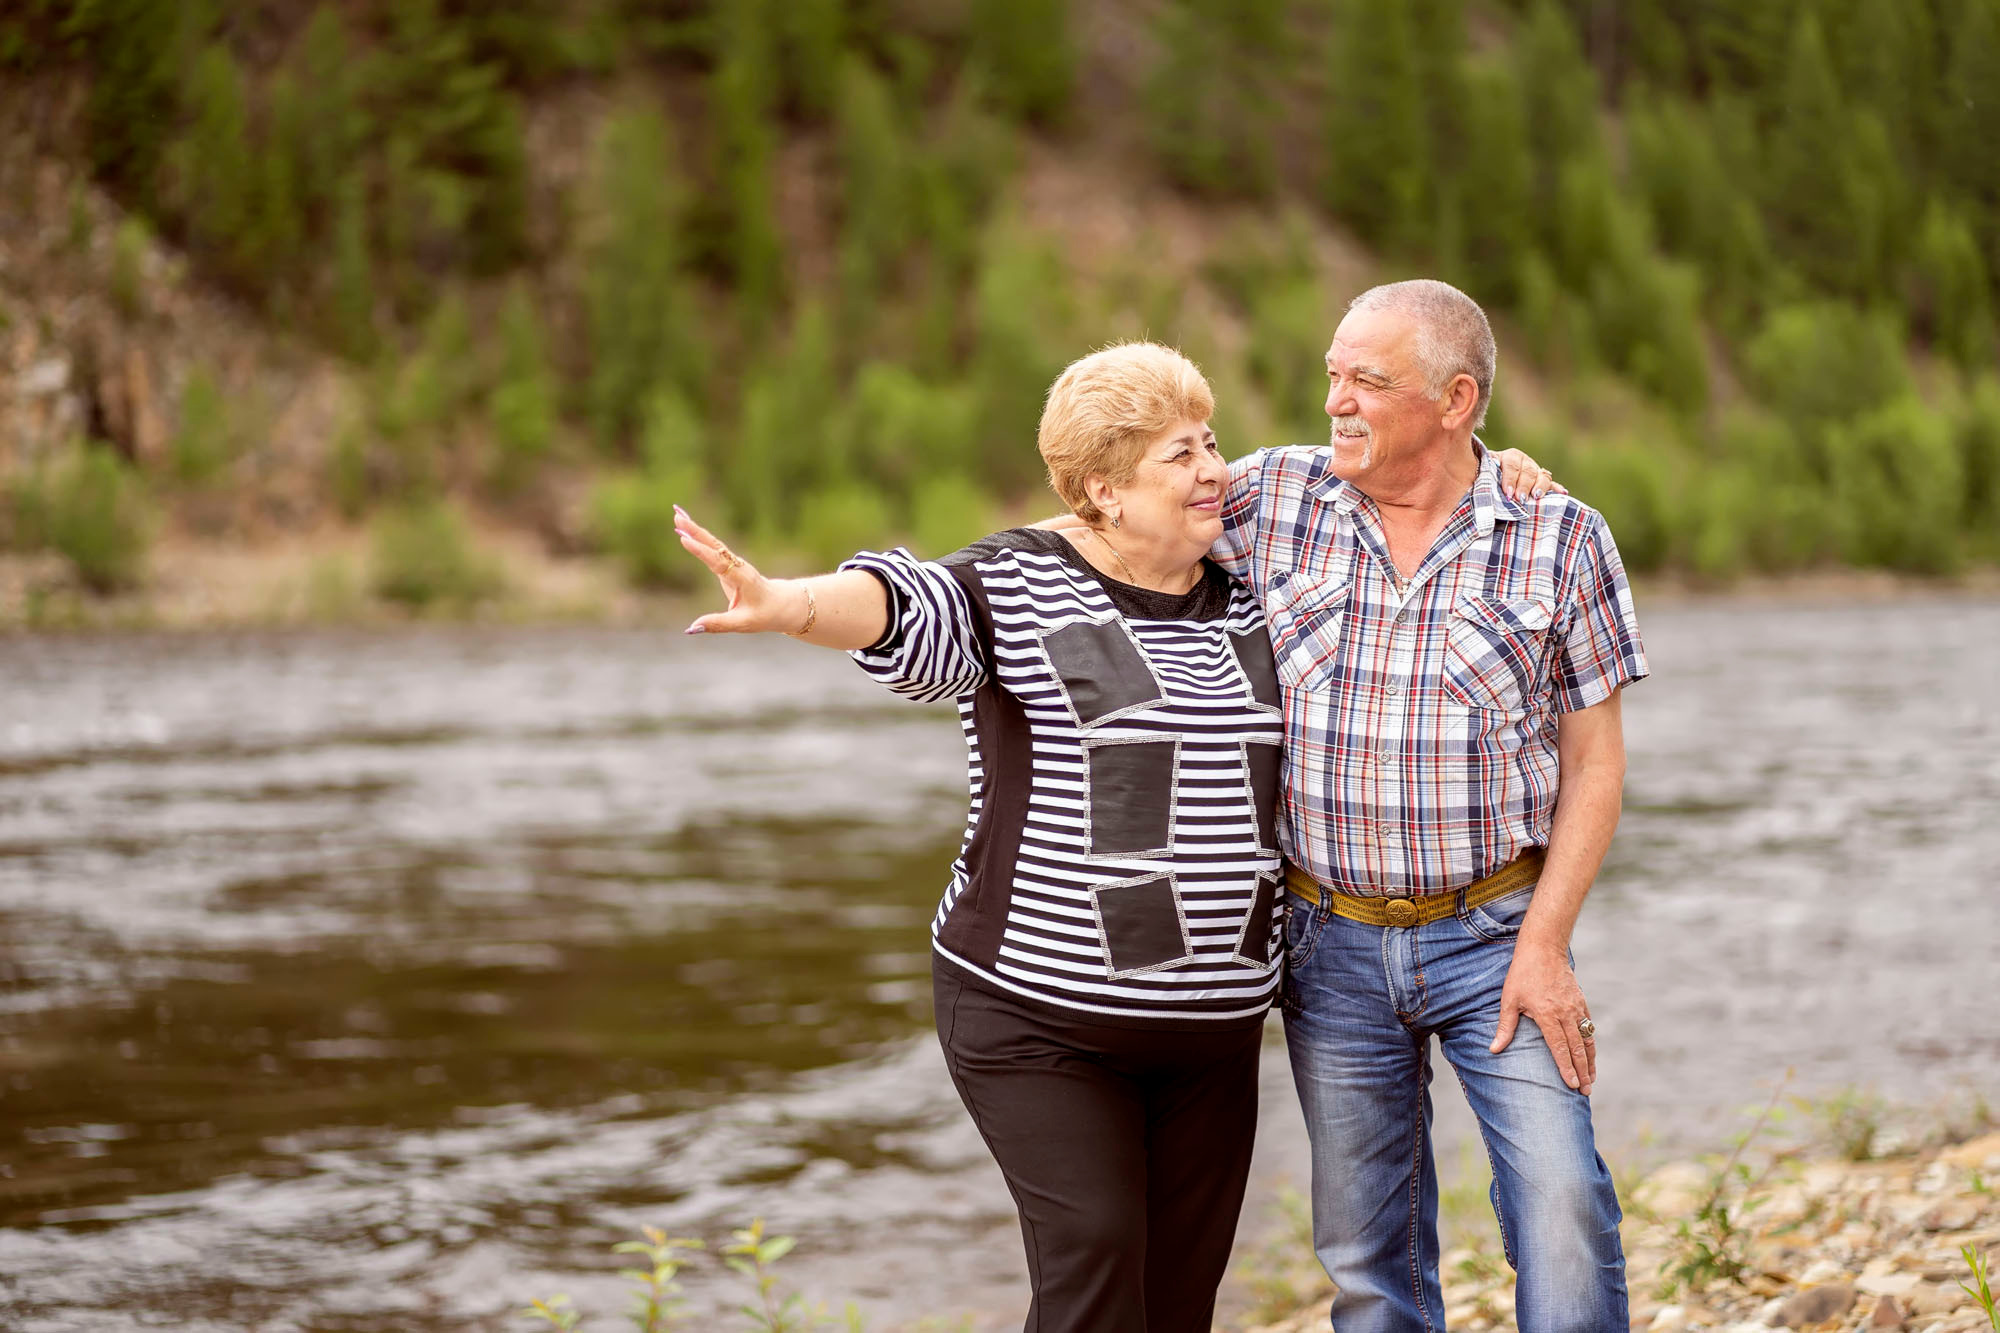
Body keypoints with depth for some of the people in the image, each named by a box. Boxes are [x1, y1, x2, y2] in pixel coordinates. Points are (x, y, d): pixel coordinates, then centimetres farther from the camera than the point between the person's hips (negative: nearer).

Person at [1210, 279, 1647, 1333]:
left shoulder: (1562, 538, -6)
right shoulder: (1270, 497, -3)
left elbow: (1594, 760, -3)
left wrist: (1543, 943, -10)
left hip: (1492, 929, -2)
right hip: (1333, 940, 2)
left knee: (1560, 1201, -16)